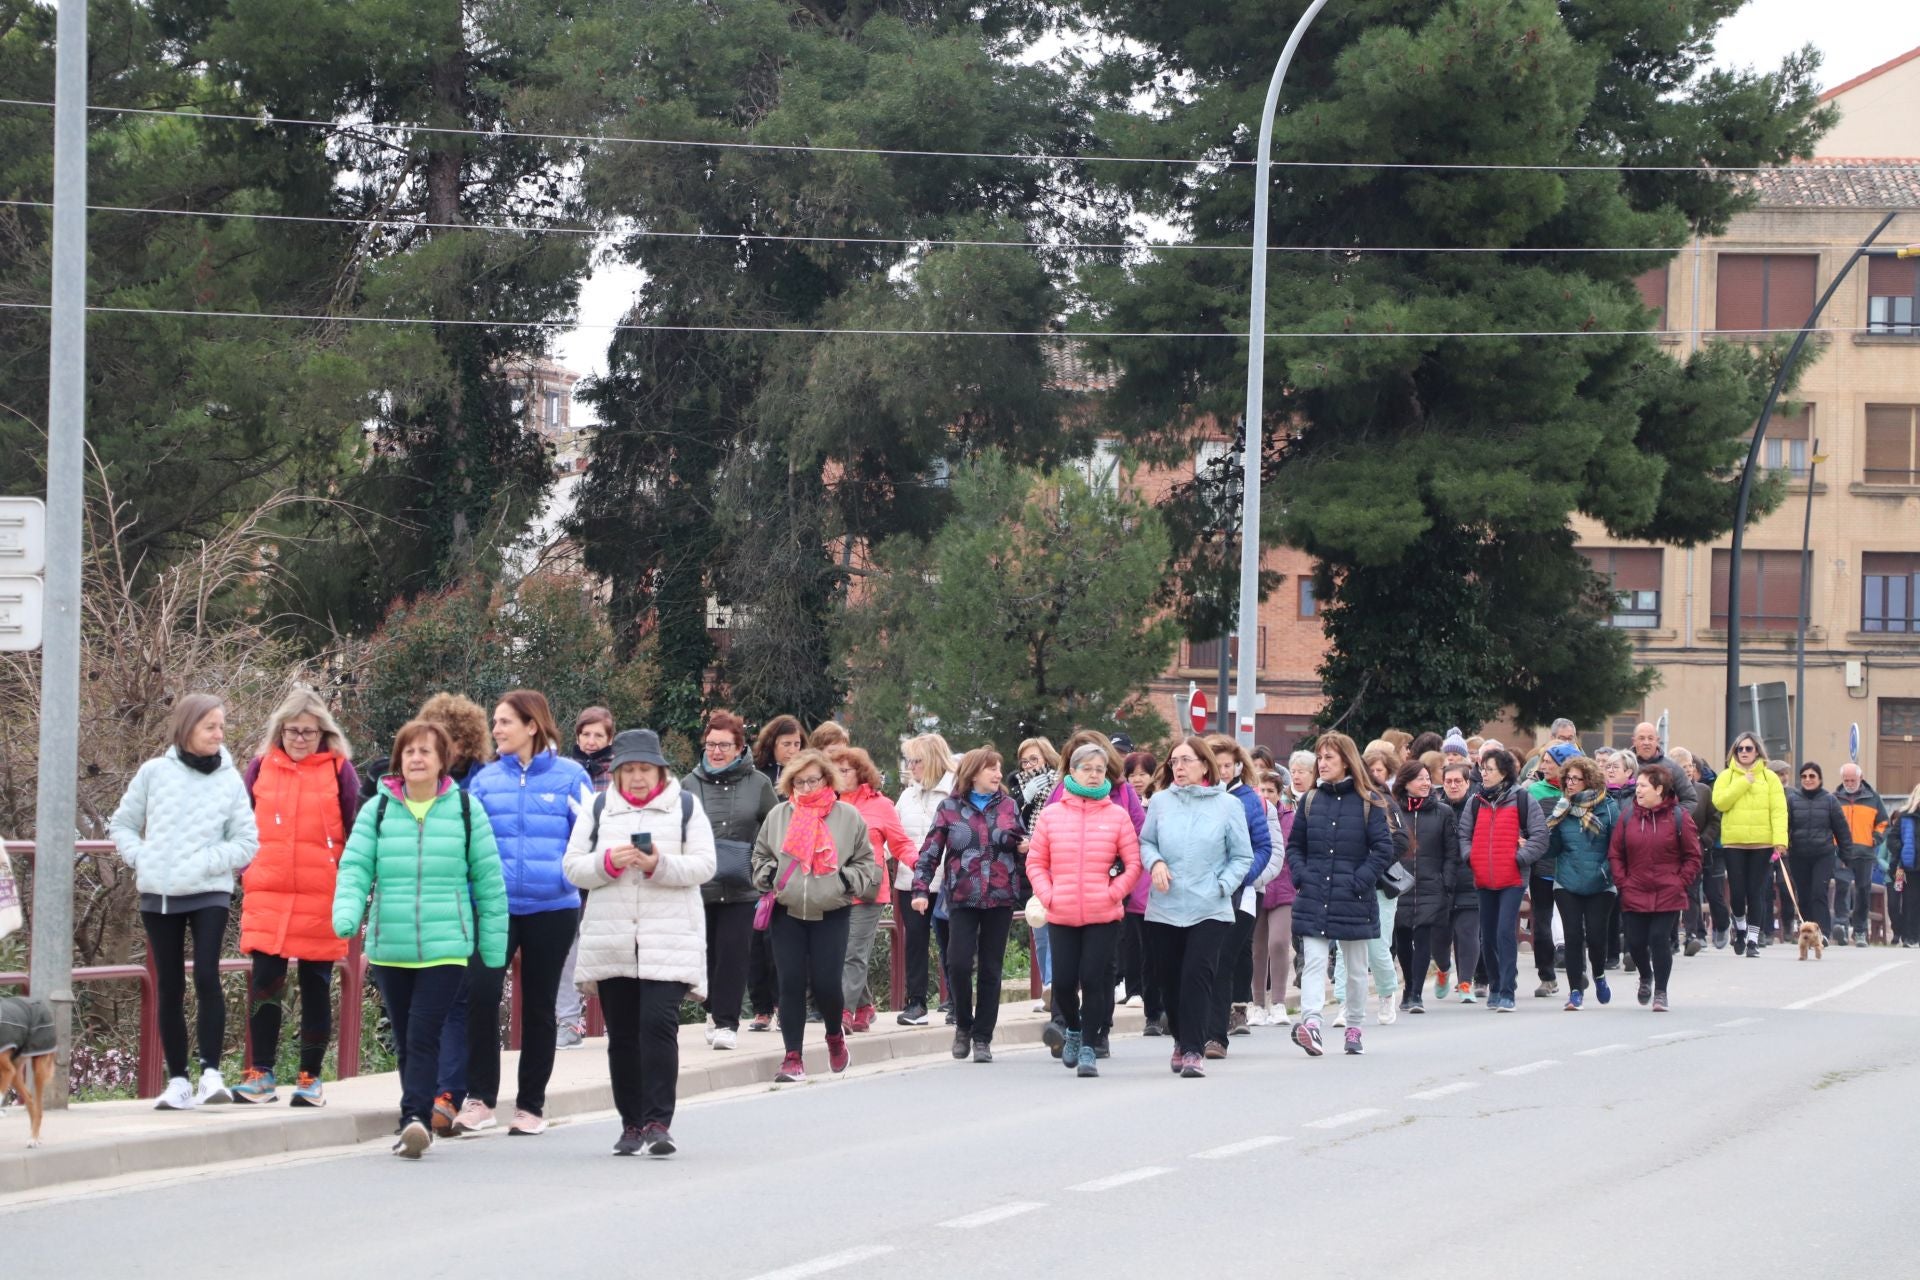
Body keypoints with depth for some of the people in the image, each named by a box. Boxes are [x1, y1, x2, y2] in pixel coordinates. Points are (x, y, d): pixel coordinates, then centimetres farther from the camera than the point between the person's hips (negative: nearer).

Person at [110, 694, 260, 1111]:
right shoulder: (154, 772, 2)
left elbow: (246, 842, -1)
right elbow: (122, 825, 10)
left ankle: (210, 1073, -13)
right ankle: (177, 1080, 9)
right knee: (168, 987, 4)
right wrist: (140, 858, -5)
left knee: (206, 977, -16)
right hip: (159, 895, 2)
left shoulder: (230, 780, 0)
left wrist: (206, 862, -12)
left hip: (209, 893, -2)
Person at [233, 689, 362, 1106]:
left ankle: (310, 1078, 12)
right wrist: (243, 875, 11)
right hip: (267, 896, 1)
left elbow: (356, 832, 5)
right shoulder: (261, 767, 7)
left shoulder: (339, 770, 2)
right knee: (264, 982, -4)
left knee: (316, 987, 6)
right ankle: (261, 1075, 3)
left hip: (321, 899, -1)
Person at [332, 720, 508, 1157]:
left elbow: (488, 879, 7)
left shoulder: (466, 809, 4)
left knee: (423, 1036, -15)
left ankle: (415, 1118, -23)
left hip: (445, 948, -3)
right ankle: (416, 1124, 19)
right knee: (405, 1041, 10)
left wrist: (494, 949, 5)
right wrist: (346, 916, -18)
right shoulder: (377, 810, 7)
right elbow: (355, 867, 2)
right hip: (389, 949, 3)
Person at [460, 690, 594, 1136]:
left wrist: (568, 875, -13)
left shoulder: (570, 777, 0)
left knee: (539, 1006, 9)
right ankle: (480, 1098, -10)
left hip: (552, 907, -1)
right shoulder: (486, 780, 6)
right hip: (496, 904, 1)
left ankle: (531, 1105, 20)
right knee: (481, 989, -18)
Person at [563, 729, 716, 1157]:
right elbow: (573, 867, 7)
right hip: (611, 941, 3)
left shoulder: (686, 809, 7)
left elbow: (705, 865, -1)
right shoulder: (597, 812, 13)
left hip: (670, 940, -3)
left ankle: (658, 1122, -15)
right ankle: (632, 1124, 14)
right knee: (622, 1035, 6)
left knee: (658, 1022, -16)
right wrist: (608, 862, -13)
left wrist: (661, 865, -17)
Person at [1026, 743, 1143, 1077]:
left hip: (1103, 915, -2)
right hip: (1061, 916, 2)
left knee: (1093, 979, -6)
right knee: (1063, 982, 3)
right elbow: (1035, 862, 9)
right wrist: (1047, 895, -4)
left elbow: (1133, 863, 3)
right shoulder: (1051, 815, 5)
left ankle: (1088, 1048, 3)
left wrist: (1114, 893, -8)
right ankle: (1073, 1029, 31)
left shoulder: (1117, 815, 1)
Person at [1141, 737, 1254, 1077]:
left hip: (1209, 910, -2)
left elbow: (1242, 857, 5)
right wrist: (1155, 862, -7)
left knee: (1197, 975, -14)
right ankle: (1182, 1040, 31)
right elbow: (1145, 842, 14)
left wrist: (1222, 886, -8)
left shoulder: (1228, 805, 0)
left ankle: (1193, 1050, -11)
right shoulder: (1161, 801, 4)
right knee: (1170, 980, 9)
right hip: (1164, 908, 3)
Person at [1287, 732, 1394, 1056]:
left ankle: (1354, 1028, 22)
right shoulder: (1310, 800, 9)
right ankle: (1310, 1022, -29)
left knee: (1356, 968, 10)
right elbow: (1294, 845, 14)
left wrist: (1359, 881, -13)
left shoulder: (1368, 801, -2)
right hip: (1314, 898, 2)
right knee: (1314, 961, -14)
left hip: (1353, 900, -1)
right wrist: (1301, 877, -3)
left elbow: (1383, 849, -5)